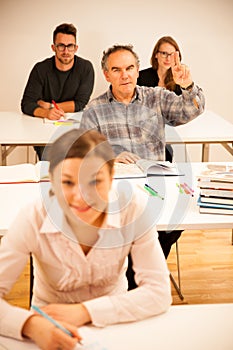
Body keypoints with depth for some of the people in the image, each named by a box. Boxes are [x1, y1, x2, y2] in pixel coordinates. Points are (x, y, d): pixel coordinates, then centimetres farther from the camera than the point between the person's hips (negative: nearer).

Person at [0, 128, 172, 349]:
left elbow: (159, 292, -19)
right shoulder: (33, 219, -21)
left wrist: (85, 311, -27)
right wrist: (31, 325, -39)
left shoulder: (134, 208, -20)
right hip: (51, 325, 0)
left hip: (114, 320, 1)